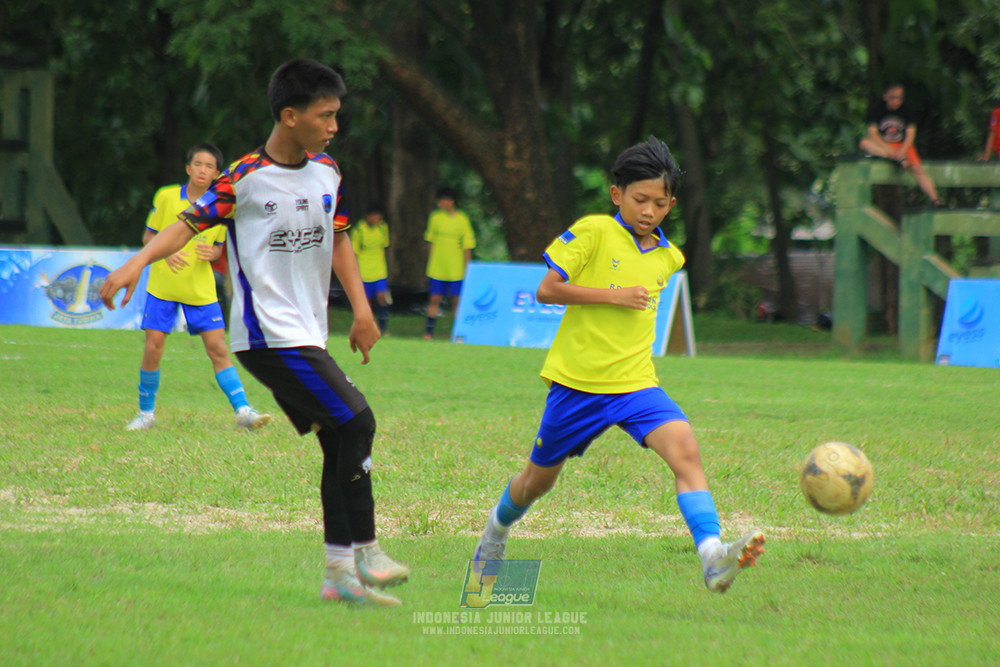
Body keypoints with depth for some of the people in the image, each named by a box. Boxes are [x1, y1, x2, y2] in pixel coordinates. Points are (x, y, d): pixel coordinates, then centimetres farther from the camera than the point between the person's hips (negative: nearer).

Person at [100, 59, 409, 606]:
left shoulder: (327, 174, 10)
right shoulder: (245, 178, -11)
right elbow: (190, 222, -11)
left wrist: (361, 308, 16)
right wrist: (138, 263, -26)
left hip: (307, 336, 8)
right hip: (268, 334, -8)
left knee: (340, 446, 5)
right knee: (356, 422, -15)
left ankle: (341, 574, 9)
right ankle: (364, 552, -10)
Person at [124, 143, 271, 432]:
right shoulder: (166, 197, -4)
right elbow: (148, 237, 3)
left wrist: (211, 254, -12)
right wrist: (166, 253, -17)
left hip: (201, 289, 1)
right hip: (162, 286, -1)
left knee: (218, 349, -5)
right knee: (152, 351, -4)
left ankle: (243, 411, -6)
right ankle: (146, 413, 14)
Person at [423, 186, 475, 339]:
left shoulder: (462, 220, -4)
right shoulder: (435, 217, 5)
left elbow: (467, 247, 0)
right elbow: (431, 242, 13)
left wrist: (468, 268, -3)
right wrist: (430, 265, 13)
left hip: (456, 270, -2)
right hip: (437, 269, 2)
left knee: (457, 300, 0)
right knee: (435, 299, 0)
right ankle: (429, 332, 1)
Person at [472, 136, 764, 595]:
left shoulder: (669, 258, 9)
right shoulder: (593, 232, -8)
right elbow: (547, 289, -13)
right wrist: (614, 295, -17)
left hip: (636, 383, 3)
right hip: (577, 383, -3)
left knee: (684, 449, -23)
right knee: (539, 479, 13)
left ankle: (712, 557, -36)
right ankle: (496, 531, 46)